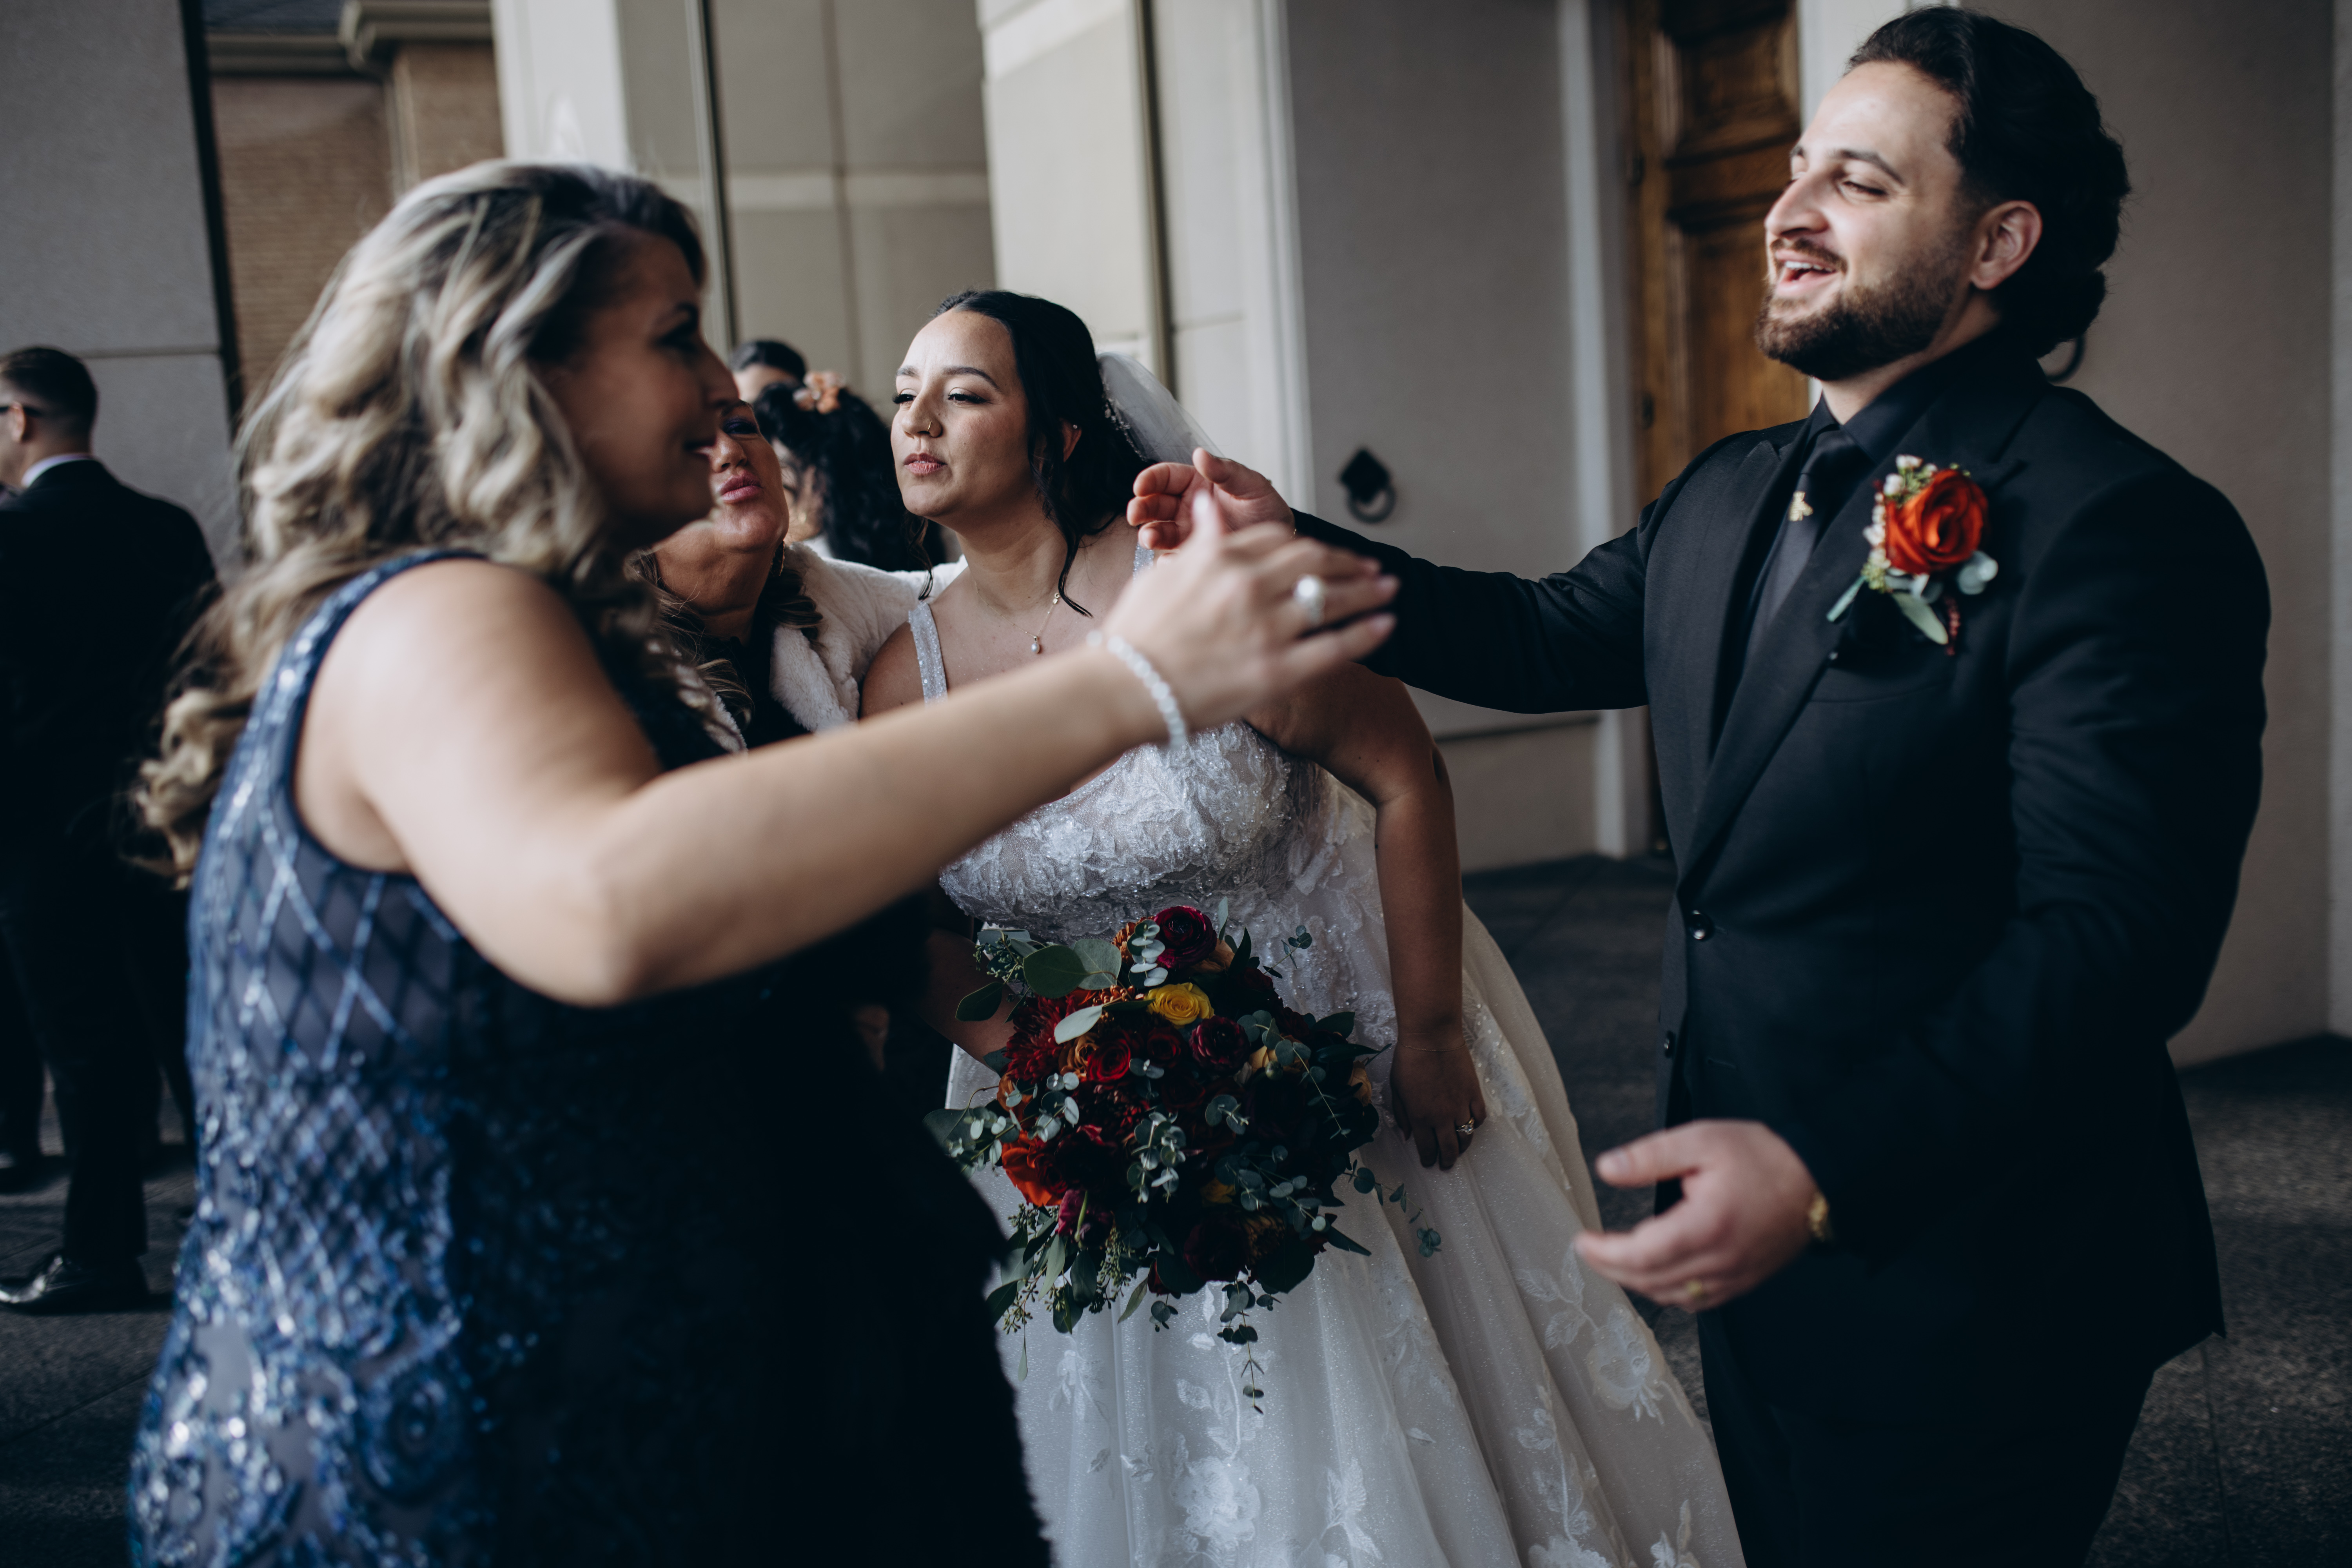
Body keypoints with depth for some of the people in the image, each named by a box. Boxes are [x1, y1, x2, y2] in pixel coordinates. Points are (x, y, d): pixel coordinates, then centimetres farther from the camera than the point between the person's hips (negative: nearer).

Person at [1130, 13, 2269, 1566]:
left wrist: (1828, 1167, -36)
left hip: (1954, 1288, -8)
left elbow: (2114, 933, -26)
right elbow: (1543, 636, 15)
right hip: (1750, 1224, 8)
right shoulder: (1731, 494, 6)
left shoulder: (2119, 527, -20)